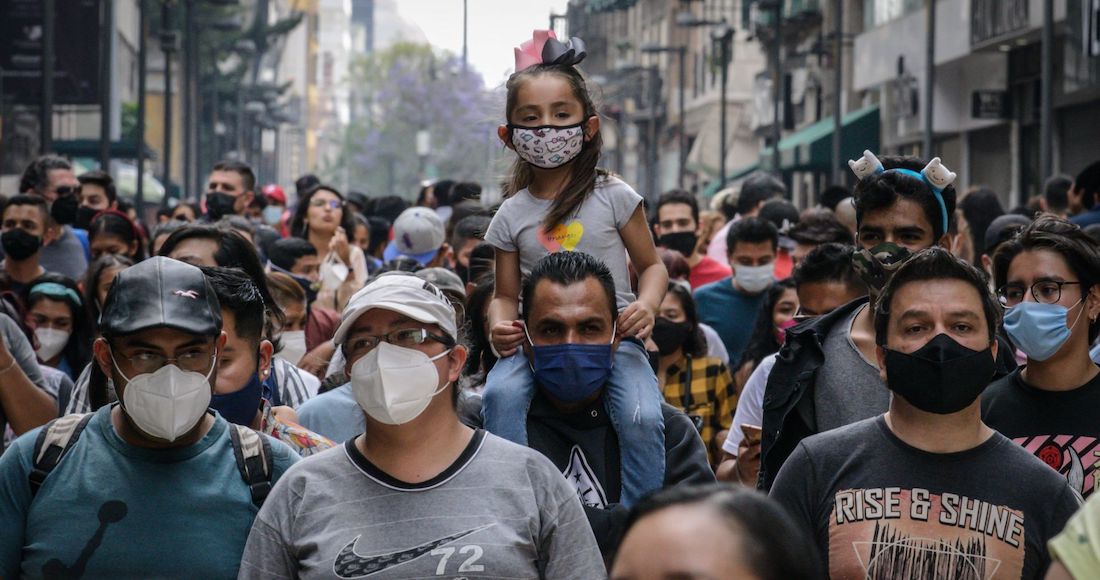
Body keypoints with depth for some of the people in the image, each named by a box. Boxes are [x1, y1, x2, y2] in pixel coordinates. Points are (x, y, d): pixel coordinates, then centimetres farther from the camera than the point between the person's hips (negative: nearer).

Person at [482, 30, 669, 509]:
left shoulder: (613, 197, 3)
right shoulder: (512, 215, 8)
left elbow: (651, 264, 10)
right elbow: (505, 294, 15)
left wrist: (647, 303, -11)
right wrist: (500, 325, -8)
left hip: (614, 337, -2)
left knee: (641, 415, -28)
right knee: (502, 393, -29)